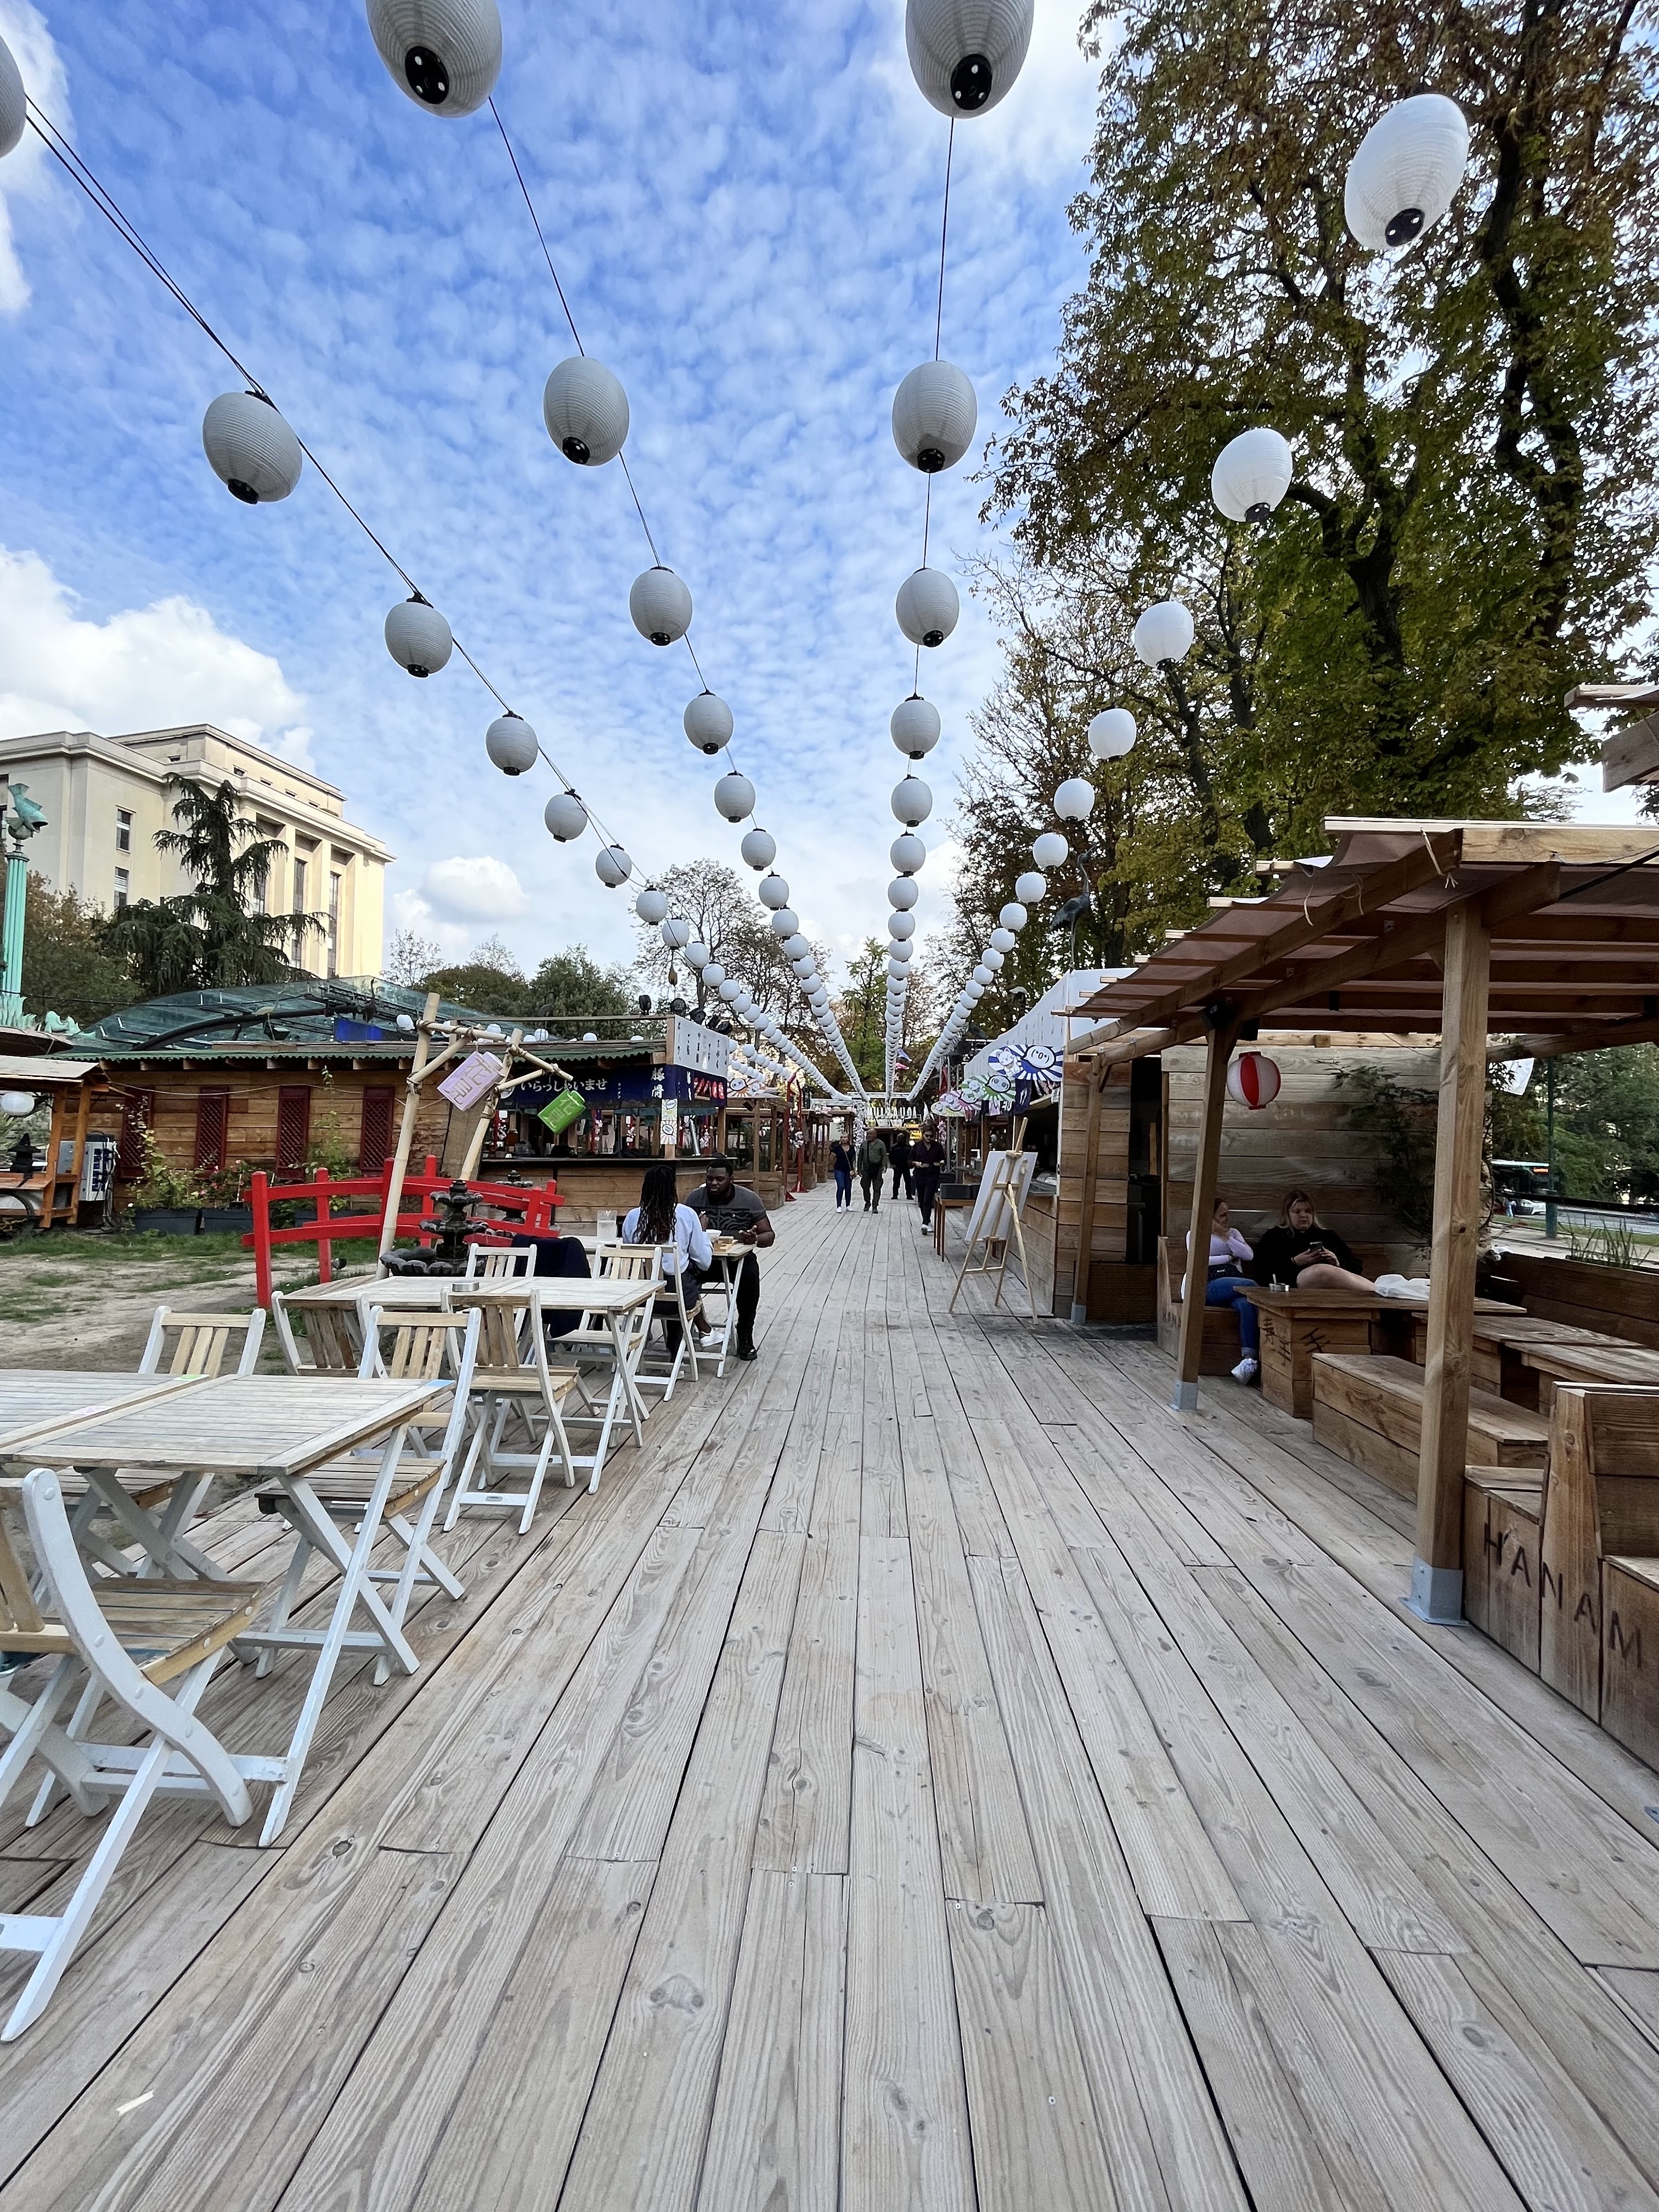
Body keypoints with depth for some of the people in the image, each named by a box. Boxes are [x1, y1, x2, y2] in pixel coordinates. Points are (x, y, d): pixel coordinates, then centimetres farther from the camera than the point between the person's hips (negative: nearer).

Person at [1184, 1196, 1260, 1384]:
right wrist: (1229, 1258, 5)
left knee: (1247, 1304, -36)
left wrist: (1225, 1237, 4)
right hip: (1209, 1287, -3)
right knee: (1251, 1285, -34)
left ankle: (1250, 1359, -45)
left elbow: (1249, 1255, 10)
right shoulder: (1195, 1234, 16)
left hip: (1235, 1287, 4)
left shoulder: (1233, 1233, 29)